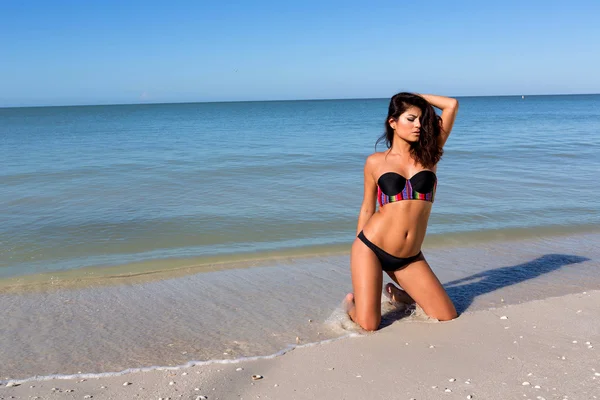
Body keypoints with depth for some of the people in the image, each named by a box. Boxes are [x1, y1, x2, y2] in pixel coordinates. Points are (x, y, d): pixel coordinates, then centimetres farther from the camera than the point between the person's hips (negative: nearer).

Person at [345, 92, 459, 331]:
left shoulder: (428, 155, 7)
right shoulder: (376, 162, 2)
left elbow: (452, 105, 3)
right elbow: (367, 208, 9)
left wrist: (416, 96, 12)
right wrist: (357, 257, 12)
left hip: (409, 258, 3)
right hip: (371, 248, -3)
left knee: (447, 317, 0)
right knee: (368, 325, -10)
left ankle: (397, 294, 26)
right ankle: (352, 301, 26)